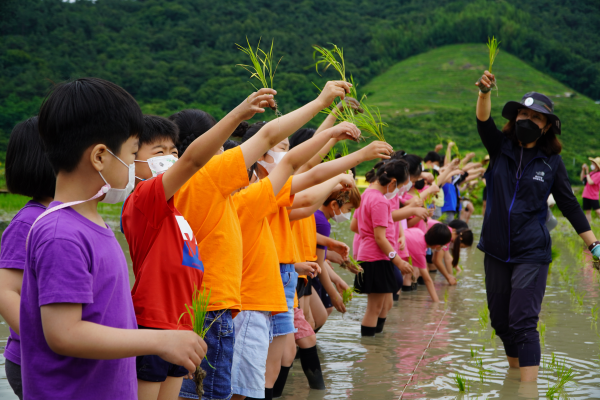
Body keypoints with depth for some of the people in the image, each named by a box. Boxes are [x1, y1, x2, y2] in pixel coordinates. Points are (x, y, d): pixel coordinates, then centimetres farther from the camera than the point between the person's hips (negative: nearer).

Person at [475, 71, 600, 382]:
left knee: (522, 321, -13)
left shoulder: (551, 162, -2)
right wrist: (484, 92, -36)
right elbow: (484, 122, -16)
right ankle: (514, 372, 32)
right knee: (500, 320, 12)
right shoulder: (501, 148, 2)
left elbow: (569, 205, 4)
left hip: (531, 253, -3)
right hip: (496, 250, 4)